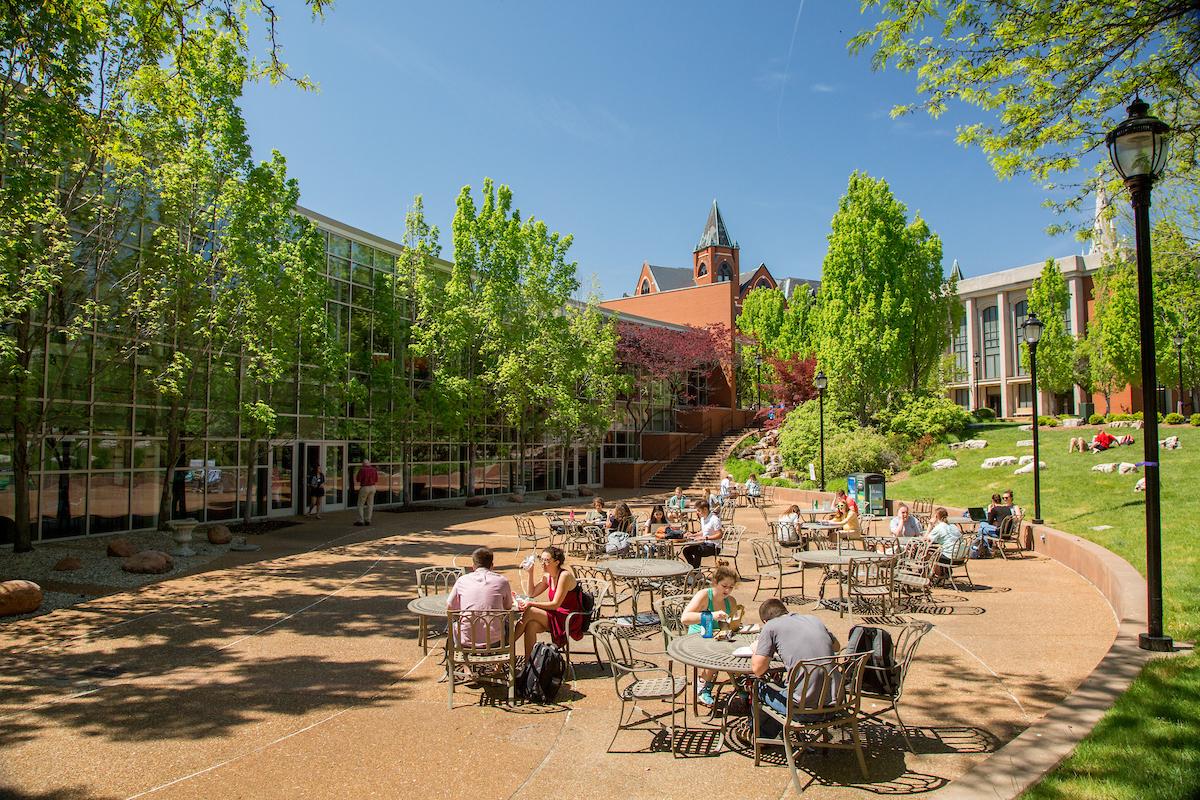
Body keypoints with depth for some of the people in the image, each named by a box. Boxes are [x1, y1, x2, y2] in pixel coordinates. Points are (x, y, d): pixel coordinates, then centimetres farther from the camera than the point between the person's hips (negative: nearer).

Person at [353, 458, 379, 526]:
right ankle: (368, 520, 9)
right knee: (370, 504, 9)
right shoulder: (374, 469, 2)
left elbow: (358, 480, -11)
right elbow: (376, 480, 8)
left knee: (360, 505, 4)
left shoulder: (362, 469, -13)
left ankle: (360, 521, 1)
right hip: (372, 487, 5)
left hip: (364, 488, -5)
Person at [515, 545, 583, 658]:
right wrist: (529, 573, 3)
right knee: (531, 625, -20)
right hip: (557, 617, 8)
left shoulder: (565, 576, -17)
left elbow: (556, 604, -20)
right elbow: (531, 593, 13)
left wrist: (531, 604, -21)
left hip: (570, 620, -8)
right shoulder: (547, 576, 8)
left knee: (529, 612, -19)